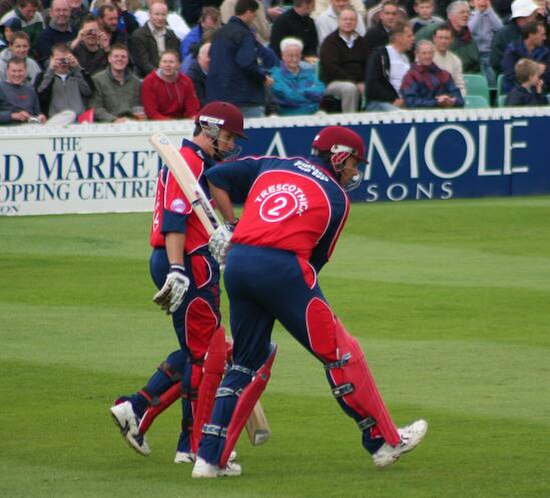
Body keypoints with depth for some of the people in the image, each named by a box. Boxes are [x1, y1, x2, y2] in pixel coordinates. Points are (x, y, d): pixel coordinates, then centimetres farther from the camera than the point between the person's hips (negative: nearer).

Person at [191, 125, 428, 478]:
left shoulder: (271, 166, 22)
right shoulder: (337, 197, 11)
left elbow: (217, 178, 17)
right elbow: (317, 258, 10)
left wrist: (231, 225, 19)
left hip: (237, 263, 5)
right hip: (283, 267, -5)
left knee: (249, 362, 18)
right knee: (340, 354, 8)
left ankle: (211, 458, 12)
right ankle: (384, 441, 15)